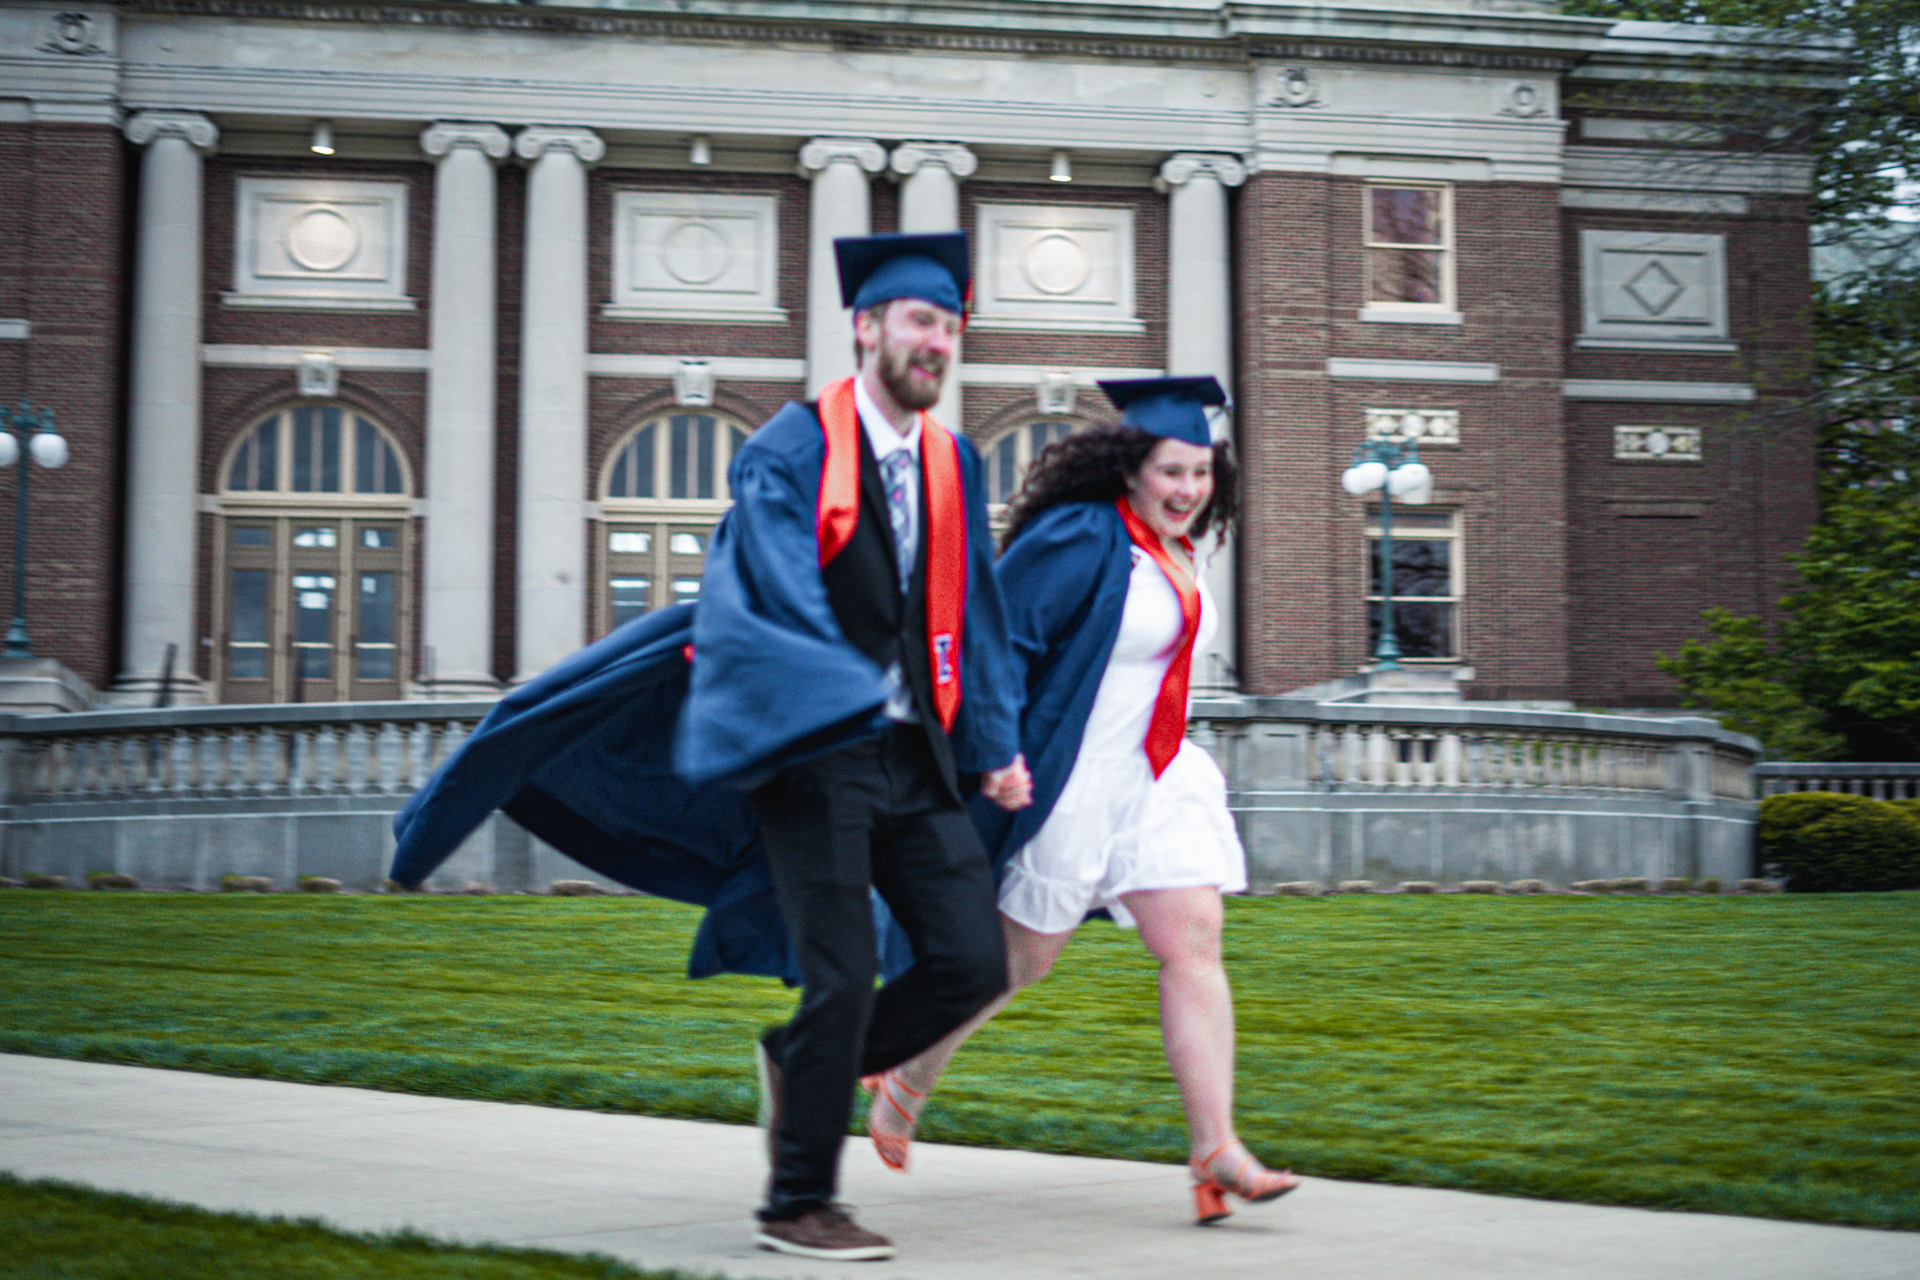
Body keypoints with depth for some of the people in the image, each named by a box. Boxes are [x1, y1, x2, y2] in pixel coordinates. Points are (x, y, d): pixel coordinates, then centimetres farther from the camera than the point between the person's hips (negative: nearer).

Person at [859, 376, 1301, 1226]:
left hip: (1154, 779, 8)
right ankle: (906, 1078, 28)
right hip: (1071, 781, -8)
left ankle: (1215, 1153, -3)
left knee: (1194, 943, -3)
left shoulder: (1173, 553, 9)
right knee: (1020, 956, 6)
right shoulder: (1083, 540, -17)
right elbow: (997, 640, -19)